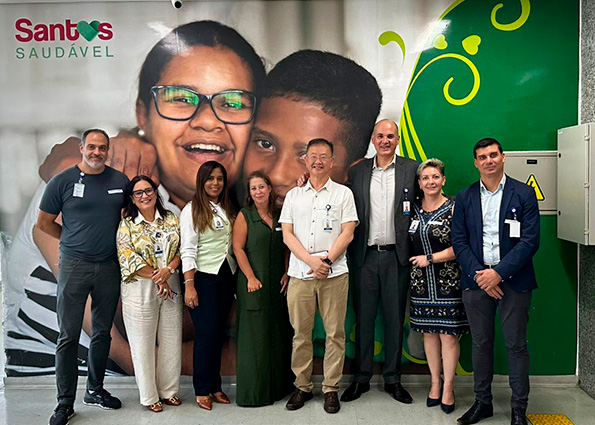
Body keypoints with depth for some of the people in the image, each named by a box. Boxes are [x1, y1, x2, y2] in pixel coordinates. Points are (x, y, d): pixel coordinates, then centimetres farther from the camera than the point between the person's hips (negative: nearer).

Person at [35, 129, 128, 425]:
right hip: (74, 266, -3)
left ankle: (95, 390, 28)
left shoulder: (120, 181, 5)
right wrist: (75, 242, 6)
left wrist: (118, 243, 6)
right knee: (69, 336, 0)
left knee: (102, 332, 12)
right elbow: (44, 222, 5)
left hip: (109, 266, 3)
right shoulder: (63, 181, -2)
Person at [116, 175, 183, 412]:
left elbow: (182, 249, 3)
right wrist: (157, 278, -14)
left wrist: (168, 270, -15)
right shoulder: (126, 225, -1)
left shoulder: (171, 220, 8)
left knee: (171, 341, 9)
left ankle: (169, 390, 25)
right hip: (140, 290, -3)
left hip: (170, 286, 3)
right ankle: (149, 396, 19)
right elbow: (127, 259, -10)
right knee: (143, 345, 4)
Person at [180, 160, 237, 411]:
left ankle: (215, 386, 21)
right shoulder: (192, 210, -5)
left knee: (219, 332, 10)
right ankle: (202, 390, 10)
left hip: (226, 276, 5)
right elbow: (188, 250, -10)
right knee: (206, 333, -3)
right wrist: (189, 286, -16)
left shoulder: (227, 210, 12)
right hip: (203, 277, -5)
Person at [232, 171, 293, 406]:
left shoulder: (279, 215, 12)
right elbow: (238, 248, -6)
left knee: (279, 333, 9)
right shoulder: (244, 216, 0)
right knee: (255, 334, -1)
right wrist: (251, 278, -12)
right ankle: (254, 391, 9)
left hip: (278, 283, 5)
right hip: (254, 284, -4)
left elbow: (286, 248, 13)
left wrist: (287, 273, 2)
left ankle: (279, 385, 22)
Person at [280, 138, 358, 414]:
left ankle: (331, 388, 15)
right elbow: (287, 234, 5)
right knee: (300, 332, 6)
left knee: (335, 333, 2)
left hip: (334, 273, -1)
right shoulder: (293, 195, 12)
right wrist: (311, 260, -9)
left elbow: (347, 233, 0)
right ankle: (302, 386, 19)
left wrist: (326, 261, -11)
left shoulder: (343, 193, 7)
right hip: (299, 274, 2)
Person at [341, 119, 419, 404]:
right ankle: (361, 378, 21)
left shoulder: (412, 169, 3)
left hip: (397, 255, -1)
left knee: (395, 319, 8)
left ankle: (392, 379, 23)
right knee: (363, 318, 8)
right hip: (366, 255, 1)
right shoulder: (357, 172, 7)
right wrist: (350, 247, -2)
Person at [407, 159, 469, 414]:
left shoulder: (454, 209, -5)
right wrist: (416, 263, 4)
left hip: (448, 280, -4)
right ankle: (435, 384, 23)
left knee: (449, 334, -1)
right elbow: (409, 242, 19)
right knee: (429, 332, 10)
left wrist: (430, 258, -11)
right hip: (421, 281, 4)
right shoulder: (414, 210, 8)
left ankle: (448, 388, 13)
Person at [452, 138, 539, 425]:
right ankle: (482, 402, 26)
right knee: (481, 344, 12)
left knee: (516, 345, 5)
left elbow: (530, 241, -8)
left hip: (513, 280, -2)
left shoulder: (524, 194, -1)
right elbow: (459, 241, 3)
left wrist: (498, 272, -16)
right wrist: (478, 274, -10)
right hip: (476, 280, 3)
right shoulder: (464, 198, 7)